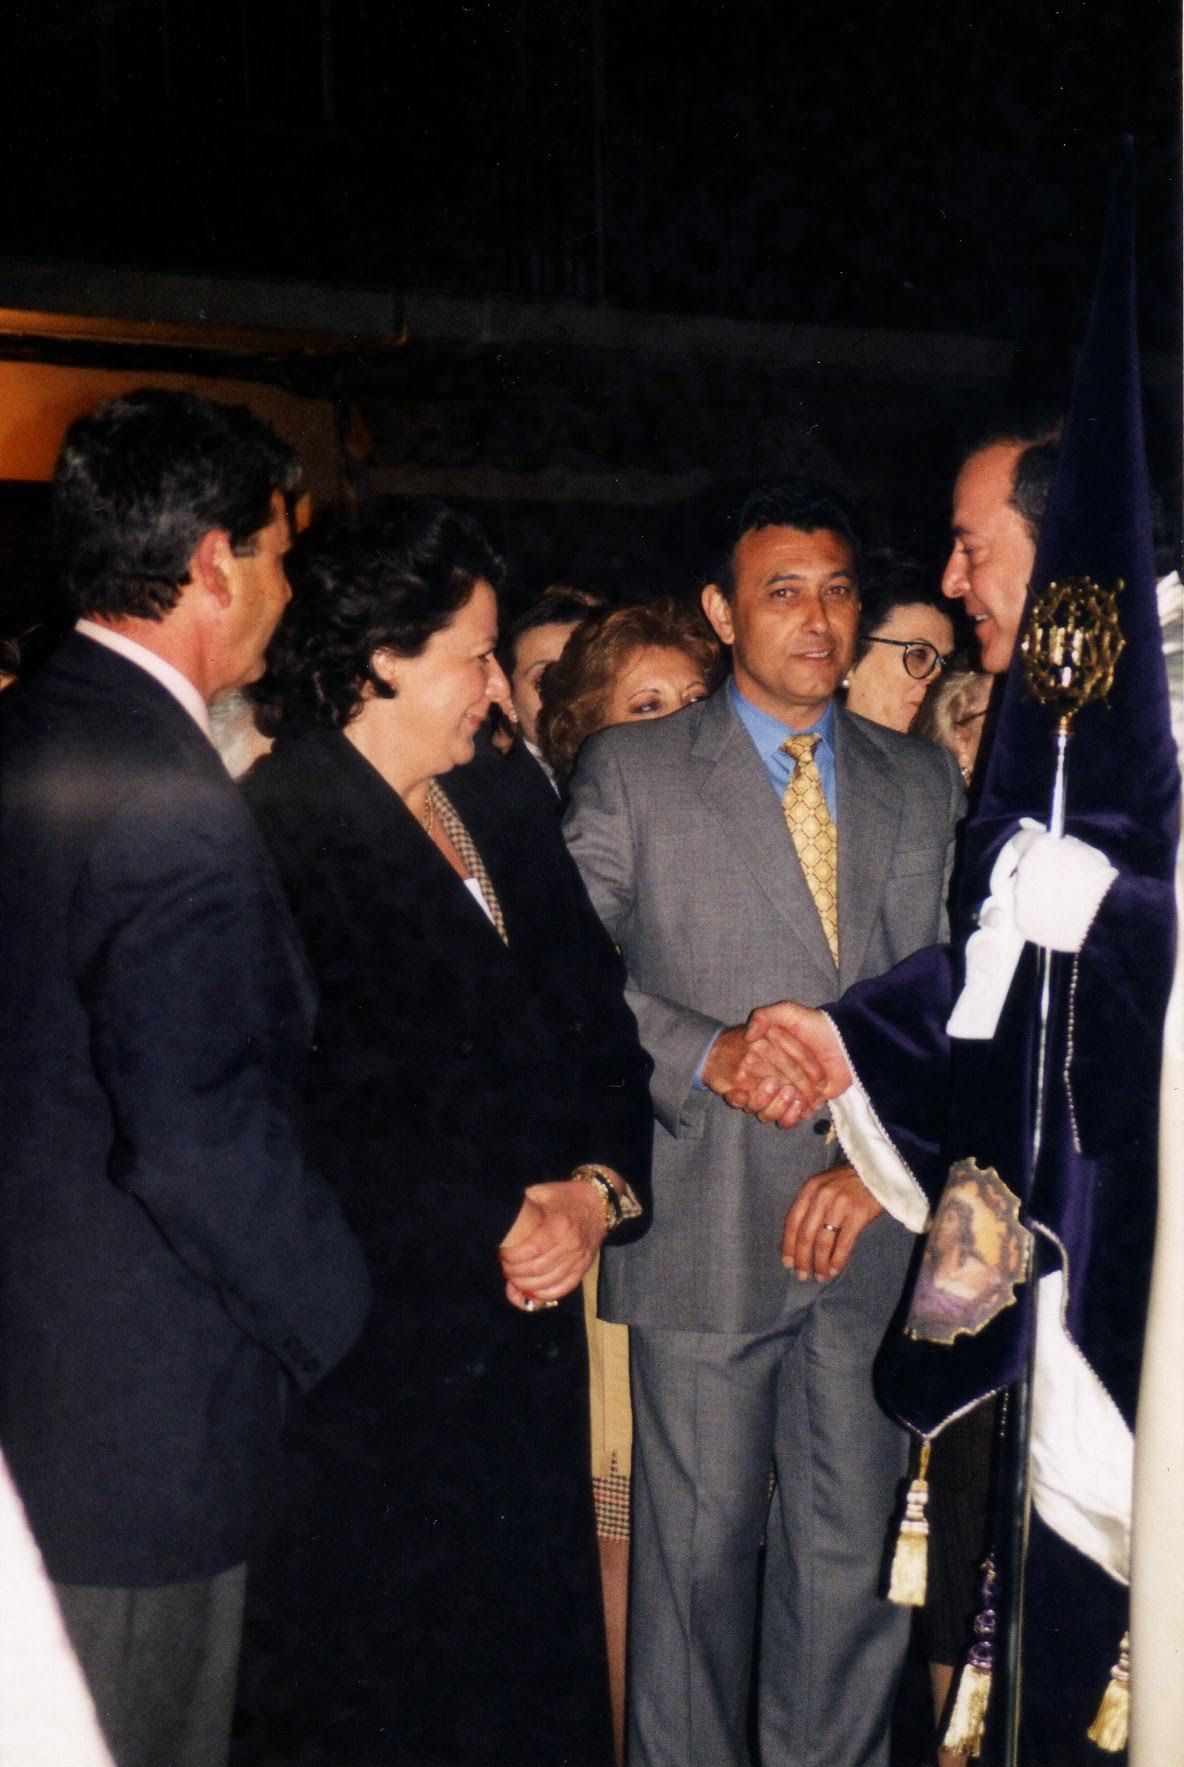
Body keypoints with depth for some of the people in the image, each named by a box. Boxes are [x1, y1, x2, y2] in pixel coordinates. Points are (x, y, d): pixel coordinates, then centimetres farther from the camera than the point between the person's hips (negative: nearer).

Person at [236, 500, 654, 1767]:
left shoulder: (495, 803, 9)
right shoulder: (279, 832, -13)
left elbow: (595, 1011, 8)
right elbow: (325, 1105, -16)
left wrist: (598, 1186, -7)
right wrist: (487, 1232, -12)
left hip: (529, 1311, 7)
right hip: (382, 1346, -6)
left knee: (530, 1652, 17)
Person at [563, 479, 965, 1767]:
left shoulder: (925, 785, 11)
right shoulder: (627, 772, 3)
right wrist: (708, 1053, -15)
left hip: (869, 1223, 3)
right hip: (706, 1223, -2)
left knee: (851, 1548, 10)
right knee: (698, 1543, 8)